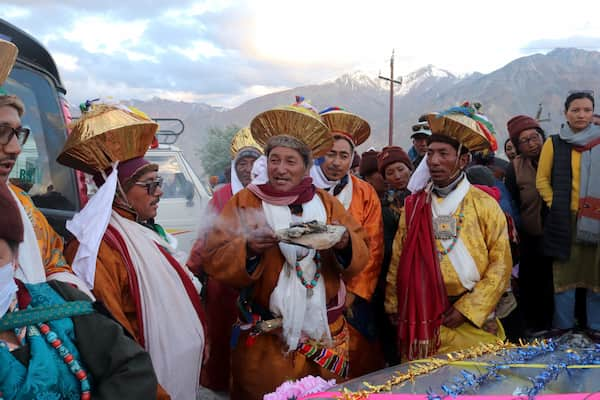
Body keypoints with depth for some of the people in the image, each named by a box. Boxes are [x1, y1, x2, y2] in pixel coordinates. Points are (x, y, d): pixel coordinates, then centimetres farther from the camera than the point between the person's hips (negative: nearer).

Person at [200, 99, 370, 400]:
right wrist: (248, 248, -27)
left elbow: (360, 255, 0)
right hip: (264, 338, -2)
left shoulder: (325, 202, 5)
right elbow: (214, 259, -9)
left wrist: (345, 243, -21)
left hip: (324, 331, 3)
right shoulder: (244, 202, -3)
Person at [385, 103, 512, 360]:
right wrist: (393, 306, 2)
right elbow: (398, 260, 8)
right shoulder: (413, 205, 6)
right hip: (421, 321, 2)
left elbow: (501, 264, -4)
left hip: (472, 321, -1)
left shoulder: (484, 204, -1)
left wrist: (468, 309, -10)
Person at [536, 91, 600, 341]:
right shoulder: (554, 144, 5)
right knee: (565, 273, 3)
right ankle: (563, 327, 14)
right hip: (566, 220, -1)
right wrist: (555, 204, -4)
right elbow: (542, 180, 6)